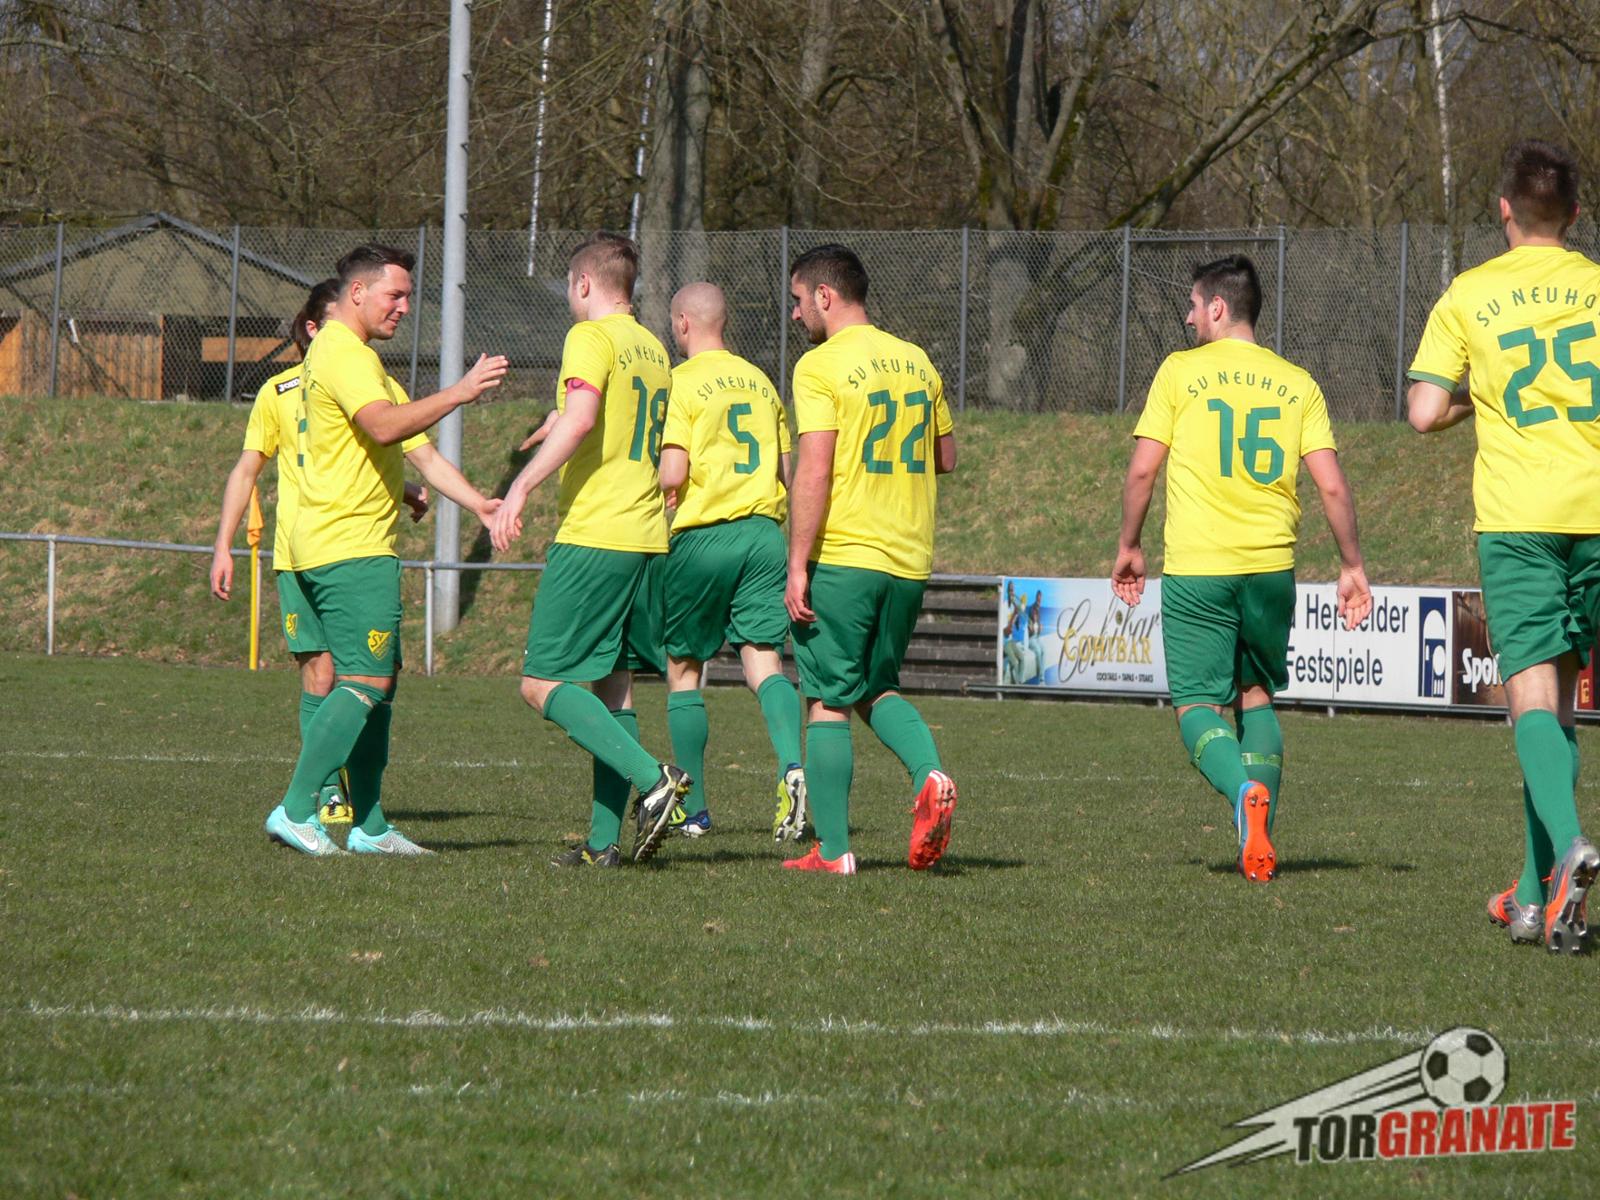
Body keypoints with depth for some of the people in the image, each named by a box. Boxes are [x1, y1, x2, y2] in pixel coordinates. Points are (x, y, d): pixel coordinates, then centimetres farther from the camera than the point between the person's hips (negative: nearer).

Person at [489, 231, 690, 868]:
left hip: (593, 535, -9)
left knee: (543, 683, -6)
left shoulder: (591, 338, -8)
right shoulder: (652, 348, 18)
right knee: (612, 686, 10)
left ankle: (653, 779, -20)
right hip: (647, 538, 9)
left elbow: (581, 417, -24)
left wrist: (521, 487, -25)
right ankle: (604, 839, 6)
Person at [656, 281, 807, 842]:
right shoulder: (760, 382, 13)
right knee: (764, 660, -1)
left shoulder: (681, 383, -6)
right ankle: (793, 765, -28)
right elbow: (787, 473, 16)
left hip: (703, 535, -5)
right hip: (763, 532, 5)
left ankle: (692, 807, 11)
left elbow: (673, 475, -13)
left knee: (683, 668, 8)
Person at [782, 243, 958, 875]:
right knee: (878, 688, 19)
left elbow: (813, 474, -16)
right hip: (909, 561, 6)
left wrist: (797, 568, -14)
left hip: (842, 558, -6)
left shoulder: (821, 366, -10)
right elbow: (946, 458, 18)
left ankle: (832, 850, 1)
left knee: (828, 702, 2)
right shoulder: (916, 361, 10)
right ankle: (929, 777, -7)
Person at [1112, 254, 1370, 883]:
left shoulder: (1180, 372, -1)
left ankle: (1245, 793, -27)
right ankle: (1258, 842, 7)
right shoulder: (1296, 383, 7)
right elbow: (1332, 485, 2)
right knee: (1257, 696, 18)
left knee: (1197, 704, 2)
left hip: (1197, 570, -3)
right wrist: (1352, 565, 11)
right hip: (1271, 568, 3)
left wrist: (1129, 546, 11)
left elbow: (1142, 470, -2)